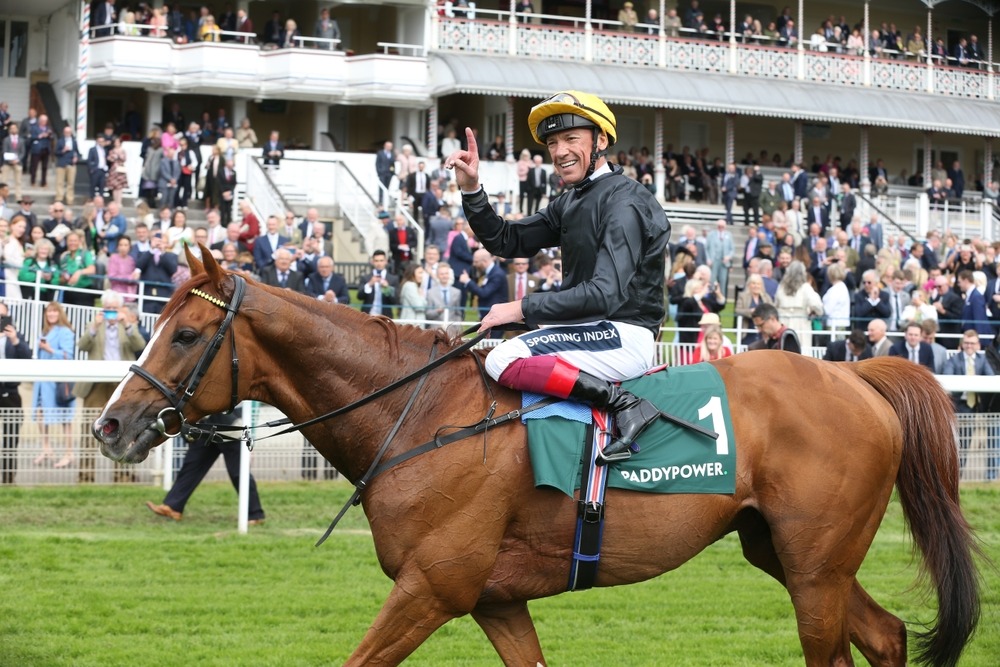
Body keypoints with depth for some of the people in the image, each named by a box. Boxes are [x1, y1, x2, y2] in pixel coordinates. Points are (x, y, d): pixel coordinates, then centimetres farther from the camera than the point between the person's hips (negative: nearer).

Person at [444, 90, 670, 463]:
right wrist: (471, 190, 4)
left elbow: (606, 293, -24)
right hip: (592, 331, 10)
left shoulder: (623, 202, -15)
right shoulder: (570, 203, 15)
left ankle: (623, 404, -27)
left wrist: (523, 308, -21)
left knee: (503, 360, -25)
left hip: (625, 337, -10)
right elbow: (506, 241, 19)